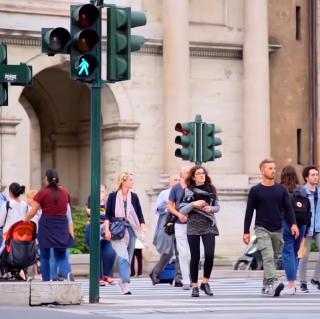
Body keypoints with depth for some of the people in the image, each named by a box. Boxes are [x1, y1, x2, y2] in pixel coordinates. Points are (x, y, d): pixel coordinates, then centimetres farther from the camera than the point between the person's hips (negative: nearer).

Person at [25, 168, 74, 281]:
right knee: (61, 257, 6)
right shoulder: (65, 192, 5)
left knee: (45, 257, 11)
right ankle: (68, 273, -23)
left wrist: (25, 220, 10)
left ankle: (46, 282, 12)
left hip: (46, 226, -3)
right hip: (62, 227, 3)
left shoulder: (43, 193, -6)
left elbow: (32, 212, -7)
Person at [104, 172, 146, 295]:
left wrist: (143, 228, 0)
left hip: (131, 229, 4)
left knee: (128, 258, 7)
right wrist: (107, 230, -8)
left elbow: (140, 214, 10)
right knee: (123, 256, -17)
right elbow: (107, 214, 0)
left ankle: (123, 280, 20)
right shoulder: (113, 196, -1)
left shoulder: (134, 197, 8)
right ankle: (125, 284, -22)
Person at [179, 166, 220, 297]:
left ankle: (205, 282, 6)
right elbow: (182, 210, -3)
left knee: (209, 255, -12)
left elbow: (217, 206, 14)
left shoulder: (211, 189, 9)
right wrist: (193, 204, -18)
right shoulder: (188, 191, 2)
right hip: (193, 227, -1)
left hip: (208, 227, 1)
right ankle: (194, 286, 7)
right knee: (195, 257, -1)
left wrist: (211, 208, -8)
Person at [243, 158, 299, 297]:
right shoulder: (255, 191, 0)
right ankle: (273, 283, -32)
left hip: (277, 230, 4)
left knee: (272, 258, 8)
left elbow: (288, 208, 7)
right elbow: (249, 212, 3)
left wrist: (293, 224, -10)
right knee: (268, 257, -19)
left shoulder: (281, 189, 8)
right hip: (262, 229, -4)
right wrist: (246, 232, 0)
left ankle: (266, 286, 19)